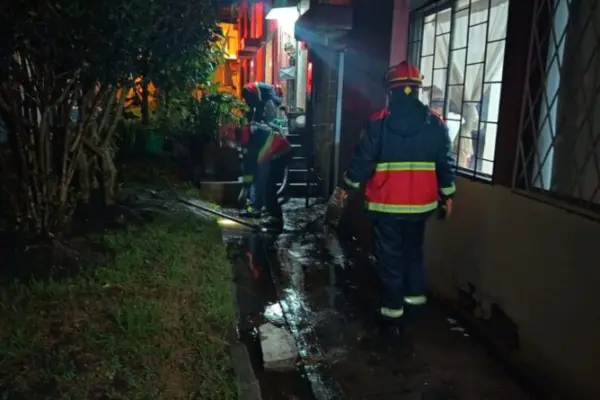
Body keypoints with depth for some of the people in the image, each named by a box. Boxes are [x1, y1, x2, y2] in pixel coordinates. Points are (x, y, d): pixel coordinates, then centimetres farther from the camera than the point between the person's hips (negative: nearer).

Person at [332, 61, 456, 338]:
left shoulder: (378, 122, -9)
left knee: (390, 258, 6)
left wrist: (347, 187, 8)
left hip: (387, 203, -3)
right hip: (421, 202, 4)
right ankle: (415, 299, 32)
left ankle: (393, 314, 11)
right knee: (414, 252, 23)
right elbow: (445, 163, 4)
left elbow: (363, 159, -6)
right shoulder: (435, 123, 0)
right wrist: (447, 195, 16)